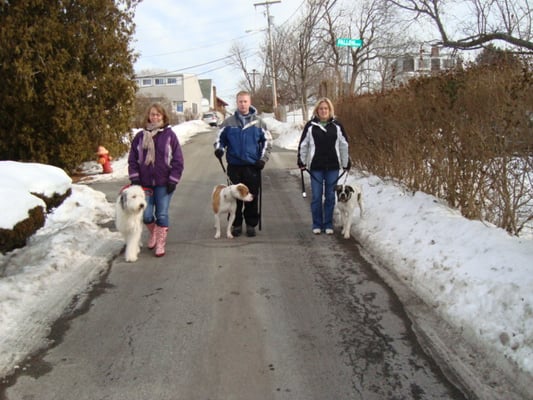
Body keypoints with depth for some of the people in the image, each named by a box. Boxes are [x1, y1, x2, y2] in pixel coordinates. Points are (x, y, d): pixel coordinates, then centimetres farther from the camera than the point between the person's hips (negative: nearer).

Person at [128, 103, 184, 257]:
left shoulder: (169, 135, -3)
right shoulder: (140, 136, 3)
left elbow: (178, 159, -4)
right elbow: (132, 159, 6)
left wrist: (173, 180, -8)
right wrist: (135, 178, -2)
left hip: (164, 183, -2)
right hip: (145, 183, 2)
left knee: (162, 214, 1)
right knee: (146, 215, 2)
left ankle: (160, 244, 16)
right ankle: (153, 233, 33)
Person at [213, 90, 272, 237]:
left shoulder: (258, 122, 5)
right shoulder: (228, 122, 4)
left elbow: (267, 141, 8)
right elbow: (220, 138, 11)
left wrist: (263, 159, -1)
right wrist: (219, 149, -10)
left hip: (253, 166, 0)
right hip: (234, 166, 0)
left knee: (252, 197, 4)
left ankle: (251, 224, 16)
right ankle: (236, 224, 16)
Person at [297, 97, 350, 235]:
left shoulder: (336, 125, 3)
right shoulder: (310, 125, 0)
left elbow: (344, 145, 8)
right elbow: (303, 145, 4)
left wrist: (346, 164, 8)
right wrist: (301, 161, -1)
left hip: (333, 167, 1)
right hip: (316, 167, -1)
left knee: (330, 196, 6)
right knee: (316, 196, 2)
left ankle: (328, 224, 17)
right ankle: (317, 224, 14)